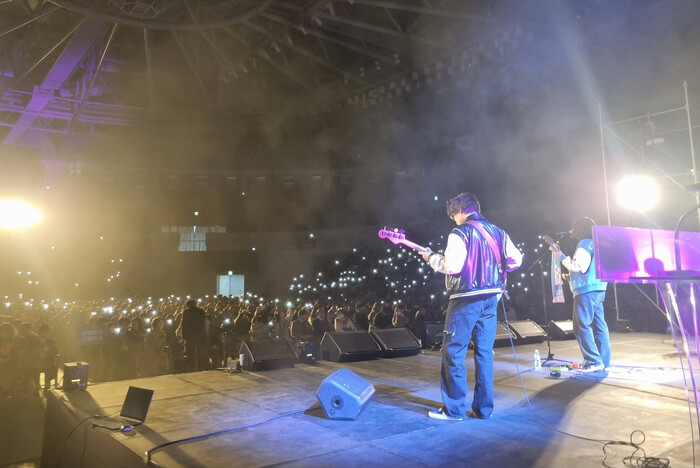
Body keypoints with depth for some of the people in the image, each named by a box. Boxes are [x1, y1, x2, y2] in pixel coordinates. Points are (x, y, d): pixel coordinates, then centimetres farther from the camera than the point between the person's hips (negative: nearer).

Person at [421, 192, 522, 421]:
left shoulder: (460, 233, -9)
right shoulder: (497, 232, 12)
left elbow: (452, 266, -19)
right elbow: (516, 259, 11)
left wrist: (432, 257, -3)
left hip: (466, 299, -7)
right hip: (491, 298, 7)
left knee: (453, 353, 1)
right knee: (484, 352, 11)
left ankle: (454, 408, 3)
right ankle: (484, 407, 15)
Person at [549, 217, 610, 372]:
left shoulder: (584, 244, -9)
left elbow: (579, 267, -17)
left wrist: (561, 256, -11)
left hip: (586, 290, -10)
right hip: (599, 289, 10)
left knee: (582, 326, -8)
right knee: (599, 326, 8)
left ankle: (594, 362, -10)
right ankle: (604, 361, 9)